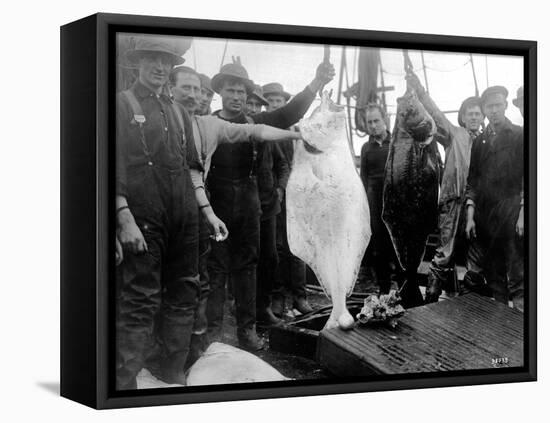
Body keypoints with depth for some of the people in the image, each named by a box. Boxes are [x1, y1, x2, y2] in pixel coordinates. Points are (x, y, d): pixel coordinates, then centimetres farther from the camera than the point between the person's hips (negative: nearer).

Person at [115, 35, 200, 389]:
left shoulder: (179, 112, 16)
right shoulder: (122, 104, -2)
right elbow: (113, 167, -9)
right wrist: (125, 219, -16)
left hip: (185, 220, 6)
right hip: (143, 221, -6)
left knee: (184, 294, 12)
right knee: (139, 302, -6)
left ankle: (173, 371, 26)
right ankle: (124, 382, 0)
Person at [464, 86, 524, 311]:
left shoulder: (519, 135, 3)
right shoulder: (479, 141, 15)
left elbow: (527, 176, -2)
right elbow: (472, 180, 13)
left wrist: (523, 213, -11)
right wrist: (470, 216, 4)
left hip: (511, 216, -4)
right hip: (484, 217, 5)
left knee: (517, 278, -8)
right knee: (493, 277, 8)